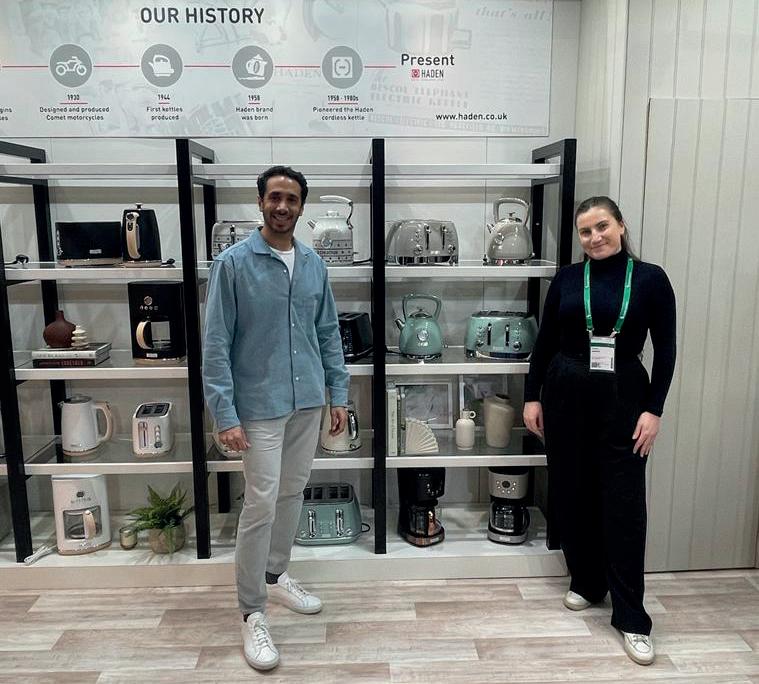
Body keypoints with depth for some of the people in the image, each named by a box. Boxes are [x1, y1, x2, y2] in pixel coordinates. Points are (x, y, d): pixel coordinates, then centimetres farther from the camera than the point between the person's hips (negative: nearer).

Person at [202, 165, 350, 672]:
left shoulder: (315, 264, 6)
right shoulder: (234, 262, -9)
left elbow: (329, 334, 11)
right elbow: (216, 344, -11)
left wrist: (339, 394, 7)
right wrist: (225, 414, -16)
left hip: (308, 401, 5)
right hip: (260, 405, -5)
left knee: (292, 494, 16)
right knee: (261, 506, -1)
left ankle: (276, 575, 37)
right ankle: (253, 612, 15)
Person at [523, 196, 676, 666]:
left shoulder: (650, 279, -2)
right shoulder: (567, 279, 3)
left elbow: (665, 350, -2)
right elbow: (545, 342, 7)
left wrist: (654, 410, -8)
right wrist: (533, 397, 3)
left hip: (623, 396, -2)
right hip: (565, 393, 2)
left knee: (623, 503, 0)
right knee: (574, 493, 10)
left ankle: (631, 617, 11)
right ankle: (586, 583, 31)